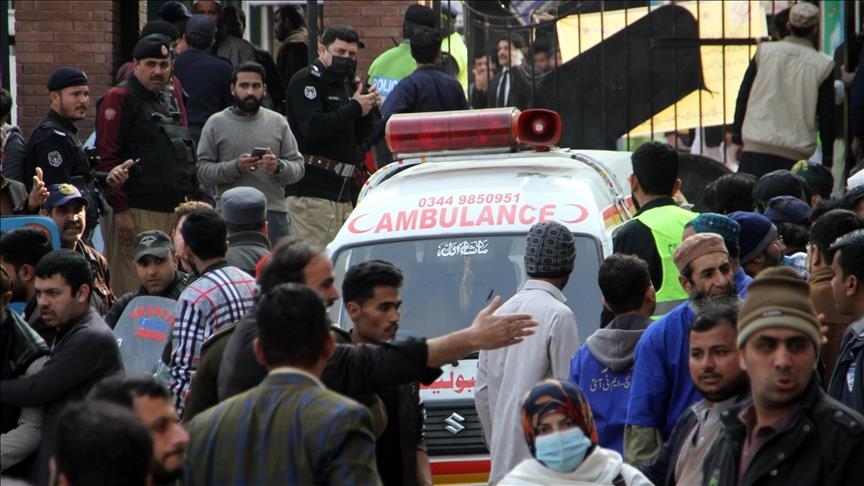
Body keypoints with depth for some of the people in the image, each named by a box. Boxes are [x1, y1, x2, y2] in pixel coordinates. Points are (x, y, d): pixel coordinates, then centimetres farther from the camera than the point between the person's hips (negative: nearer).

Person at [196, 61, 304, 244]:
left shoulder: (278, 123, 12)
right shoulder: (216, 124, 6)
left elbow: (298, 167, 8)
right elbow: (203, 170, -2)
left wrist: (279, 167, -14)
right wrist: (235, 167, -17)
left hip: (274, 214, 2)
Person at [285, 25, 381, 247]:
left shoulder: (345, 84, 20)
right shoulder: (306, 81, -7)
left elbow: (359, 137, 19)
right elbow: (313, 128, -22)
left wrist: (369, 110, 0)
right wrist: (355, 108, -14)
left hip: (342, 192, 9)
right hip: (311, 192, -9)